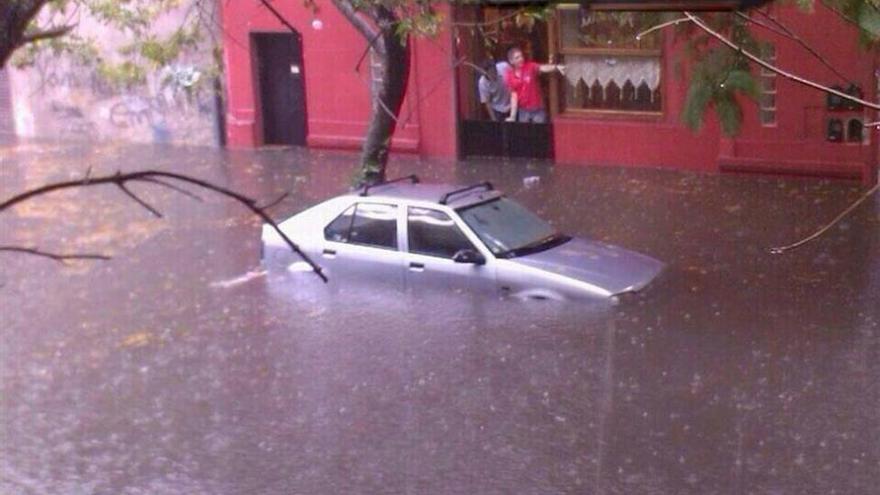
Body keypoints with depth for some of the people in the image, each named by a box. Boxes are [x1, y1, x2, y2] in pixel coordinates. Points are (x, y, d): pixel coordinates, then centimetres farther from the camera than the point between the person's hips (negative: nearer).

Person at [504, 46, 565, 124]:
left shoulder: (530, 67, -7)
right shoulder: (510, 76, 0)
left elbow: (543, 68, -27)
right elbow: (514, 96, 3)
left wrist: (556, 67, -49)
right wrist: (512, 116, -2)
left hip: (538, 109, -2)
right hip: (523, 111, 2)